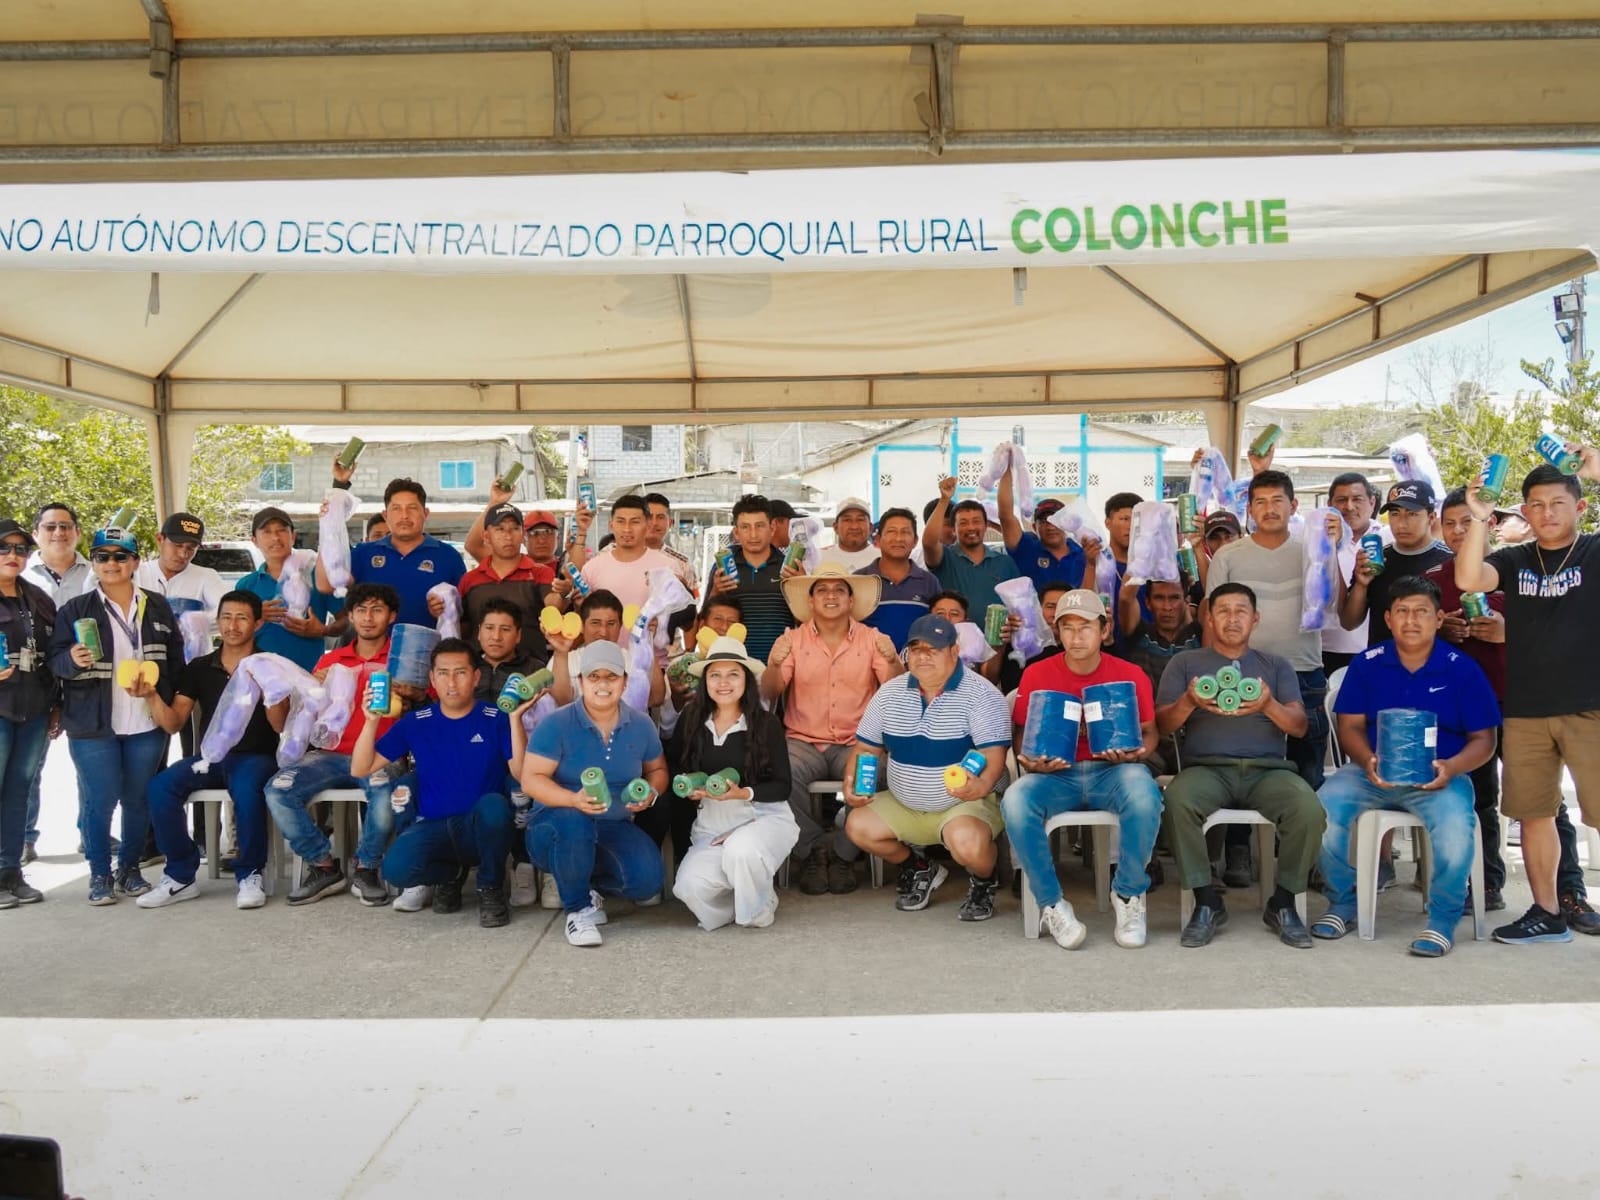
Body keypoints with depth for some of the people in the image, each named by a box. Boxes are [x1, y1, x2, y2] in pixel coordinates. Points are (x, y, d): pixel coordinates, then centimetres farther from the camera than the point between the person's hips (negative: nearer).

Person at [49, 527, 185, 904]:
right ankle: (100, 873, 13)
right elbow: (55, 661, -3)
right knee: (99, 800, -1)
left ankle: (130, 867, 23)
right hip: (93, 725, -2)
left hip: (147, 724, 2)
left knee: (139, 799, 8)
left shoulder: (158, 607, 8)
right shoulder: (75, 610, 1)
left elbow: (175, 660, 12)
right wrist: (73, 660, -25)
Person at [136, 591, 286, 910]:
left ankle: (250, 875, -18)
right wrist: (151, 695, -11)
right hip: (210, 755, 4)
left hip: (255, 756, -3)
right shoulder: (199, 668, 11)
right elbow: (173, 723, 6)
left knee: (247, 788, -37)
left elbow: (280, 726, -9)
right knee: (160, 786, -25)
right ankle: (182, 875, -10)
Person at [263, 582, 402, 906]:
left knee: (386, 792, -36)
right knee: (278, 790, -22)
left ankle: (366, 868, -8)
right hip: (333, 754, 4)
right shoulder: (331, 660, 19)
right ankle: (324, 866, -3)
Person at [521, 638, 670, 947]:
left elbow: (657, 769, 16)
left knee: (647, 880, -24)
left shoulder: (640, 725, 3)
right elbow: (531, 779, -15)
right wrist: (573, 799, -33)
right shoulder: (556, 724, -11)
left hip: (614, 827, 4)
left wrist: (651, 792, -9)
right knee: (574, 823, -40)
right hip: (555, 824, -3)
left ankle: (591, 885, 12)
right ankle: (578, 908, -13)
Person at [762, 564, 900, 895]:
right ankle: (812, 850, -7)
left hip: (857, 743, 0)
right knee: (782, 772, -31)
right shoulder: (792, 640, 8)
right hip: (804, 742, 0)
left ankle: (844, 854, -6)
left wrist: (892, 660, -23)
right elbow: (769, 694, -3)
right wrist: (774, 665, -24)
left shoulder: (871, 640, 7)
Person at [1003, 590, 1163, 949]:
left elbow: (1149, 732, 9)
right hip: (1056, 774, 0)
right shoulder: (1036, 674, 2)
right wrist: (1031, 762, -15)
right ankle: (1051, 904, -12)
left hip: (1113, 771, 0)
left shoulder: (1130, 675, 3)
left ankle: (1128, 894, -10)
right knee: (1015, 801, -33)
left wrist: (1134, 753, -14)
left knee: (1144, 794, -36)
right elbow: (1021, 735, 7)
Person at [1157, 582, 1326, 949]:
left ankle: (1283, 903, -9)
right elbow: (1163, 725, 6)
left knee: (1309, 809, -31)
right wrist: (1189, 702, -16)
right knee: (1177, 800, -35)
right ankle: (1207, 901, -19)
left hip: (1268, 768, 1)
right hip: (1207, 767, -1)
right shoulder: (1184, 663, 15)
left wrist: (1269, 705, -16)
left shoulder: (1277, 665, 19)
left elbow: (1299, 726, 7)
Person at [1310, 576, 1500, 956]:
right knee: (1322, 807, -26)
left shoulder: (1463, 669, 0)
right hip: (1373, 772, 2)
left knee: (1454, 825, -34)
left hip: (1439, 776, -1)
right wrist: (1368, 762, -17)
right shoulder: (1366, 664, 4)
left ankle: (1443, 918, -7)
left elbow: (1483, 739, 1)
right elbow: (1350, 726, 5)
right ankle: (1343, 903, -1)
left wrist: (1450, 768, -19)